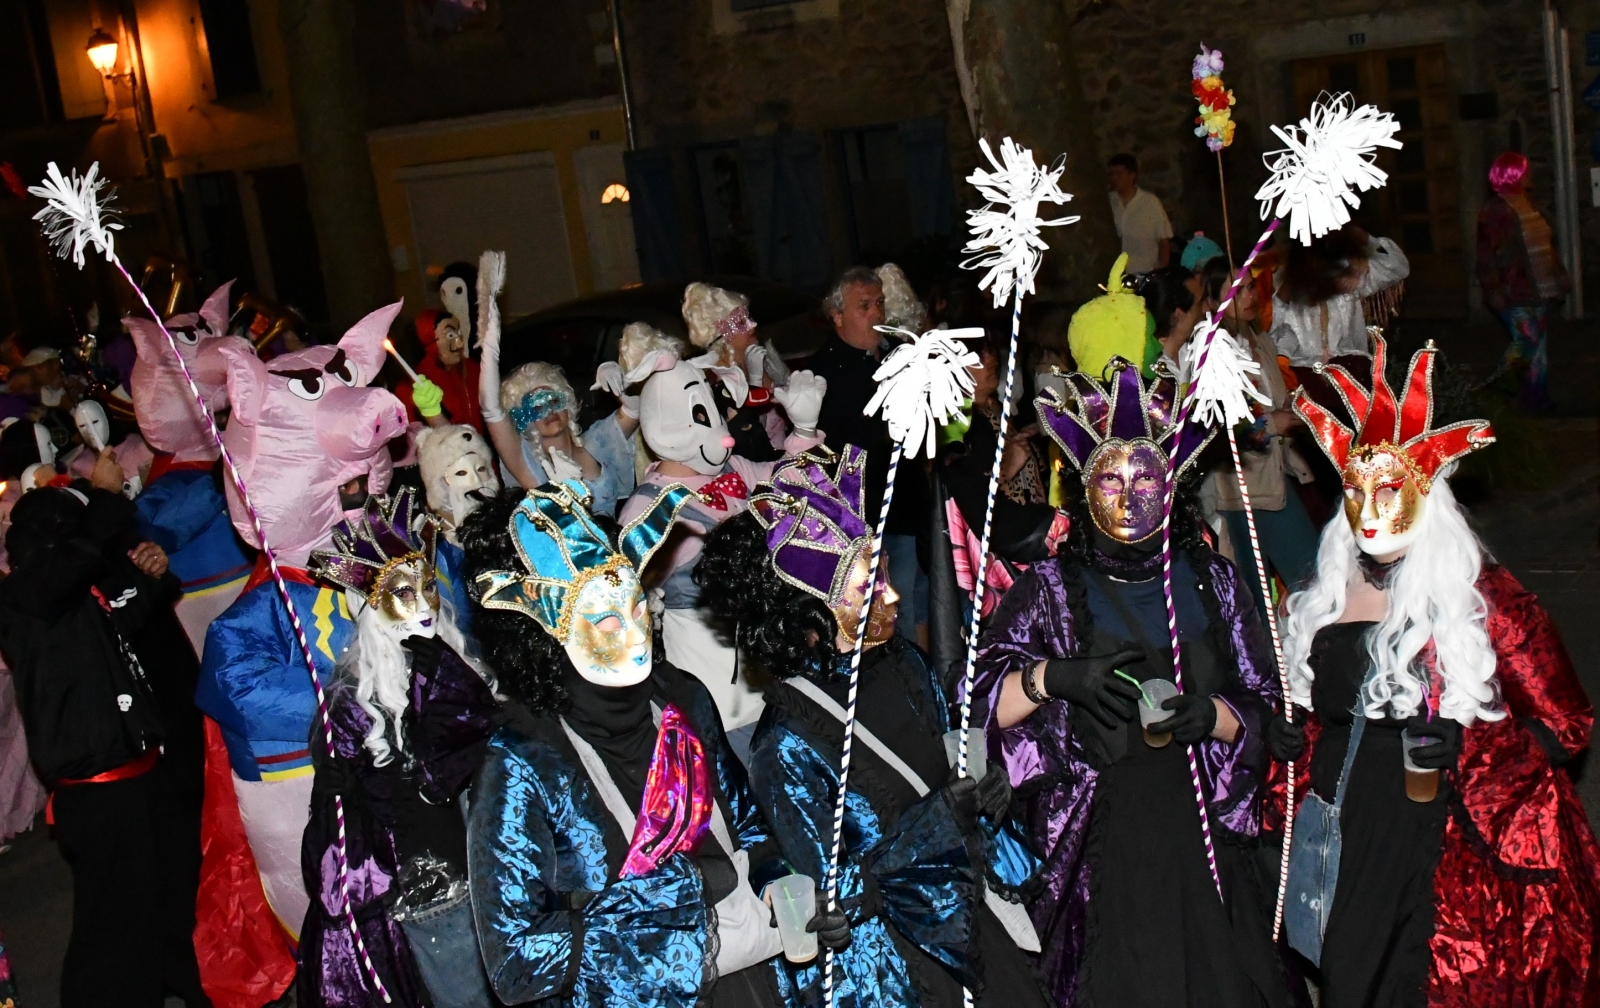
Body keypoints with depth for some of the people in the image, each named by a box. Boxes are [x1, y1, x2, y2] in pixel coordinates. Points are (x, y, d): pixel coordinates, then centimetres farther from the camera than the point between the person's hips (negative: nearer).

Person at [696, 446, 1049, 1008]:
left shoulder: (901, 661, -6)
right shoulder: (786, 748, -25)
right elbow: (833, 889, -21)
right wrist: (937, 820, -26)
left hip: (969, 904, 6)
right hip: (889, 952, -6)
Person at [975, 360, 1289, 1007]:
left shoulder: (1210, 581, 8)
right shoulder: (1052, 588, 2)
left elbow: (1267, 709, 8)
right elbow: (980, 705, -5)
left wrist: (1212, 714, -11)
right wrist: (1052, 677, -21)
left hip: (1201, 833, 2)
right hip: (1097, 846, -2)